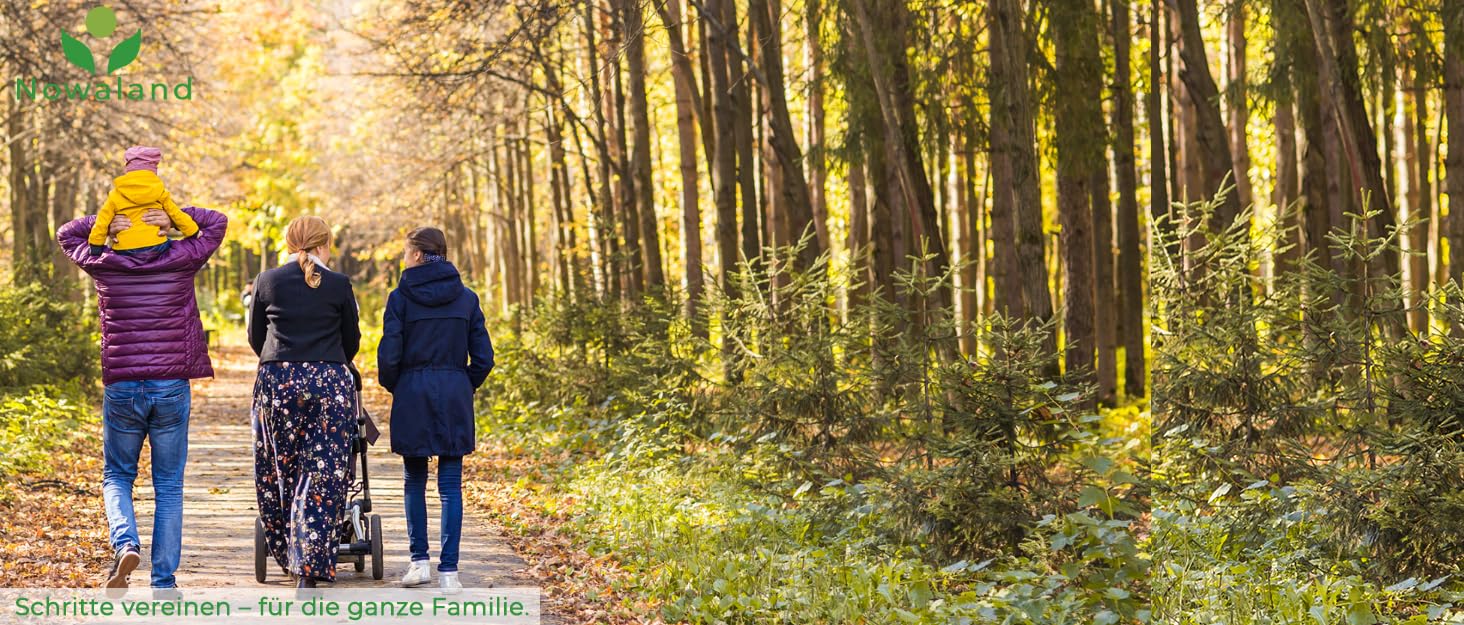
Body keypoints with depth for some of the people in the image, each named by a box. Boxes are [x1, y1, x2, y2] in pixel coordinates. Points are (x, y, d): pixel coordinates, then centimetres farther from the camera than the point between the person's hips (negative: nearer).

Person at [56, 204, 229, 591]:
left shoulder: (104, 265, -1)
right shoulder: (180, 260, -4)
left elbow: (66, 235, 18)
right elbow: (217, 222, 12)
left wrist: (102, 223, 0)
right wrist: (175, 217, -3)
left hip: (120, 389, 0)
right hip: (171, 389, 0)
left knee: (117, 476, 17)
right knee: (169, 486, 8)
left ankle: (125, 544, -11)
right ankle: (164, 582, 7)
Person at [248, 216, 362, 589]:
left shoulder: (266, 282, 4)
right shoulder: (339, 285, 2)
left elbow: (255, 337, 15)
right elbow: (352, 340, 12)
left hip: (276, 381, 1)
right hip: (330, 383, -1)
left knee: (278, 471, 14)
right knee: (323, 474, 0)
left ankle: (289, 555, 20)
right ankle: (311, 566, -7)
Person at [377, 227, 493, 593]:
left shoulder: (401, 297, -4)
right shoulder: (466, 299, 3)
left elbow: (389, 356, -7)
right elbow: (483, 357, 2)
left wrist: (393, 386, 12)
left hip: (412, 394, -1)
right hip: (455, 394, 2)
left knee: (415, 481, 13)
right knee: (450, 485, 2)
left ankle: (420, 561, 10)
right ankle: (448, 571, -2)